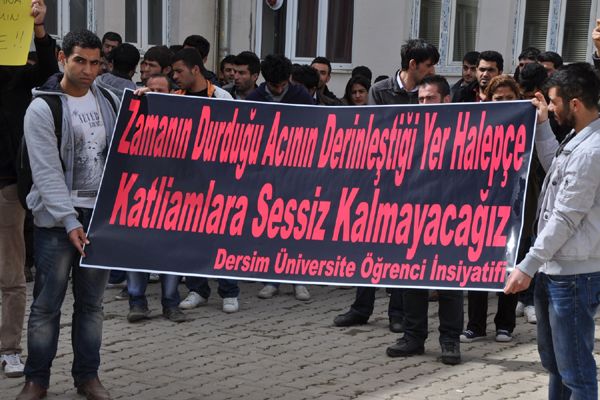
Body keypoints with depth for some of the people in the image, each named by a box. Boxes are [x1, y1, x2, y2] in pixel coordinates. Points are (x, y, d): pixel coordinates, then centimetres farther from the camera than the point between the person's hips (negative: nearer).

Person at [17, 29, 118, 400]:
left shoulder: (108, 99, 7)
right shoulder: (43, 108, -9)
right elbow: (48, 173, -15)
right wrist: (69, 221, -21)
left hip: (103, 215, 4)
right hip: (58, 219, -4)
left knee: (91, 302, 10)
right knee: (47, 303, 1)